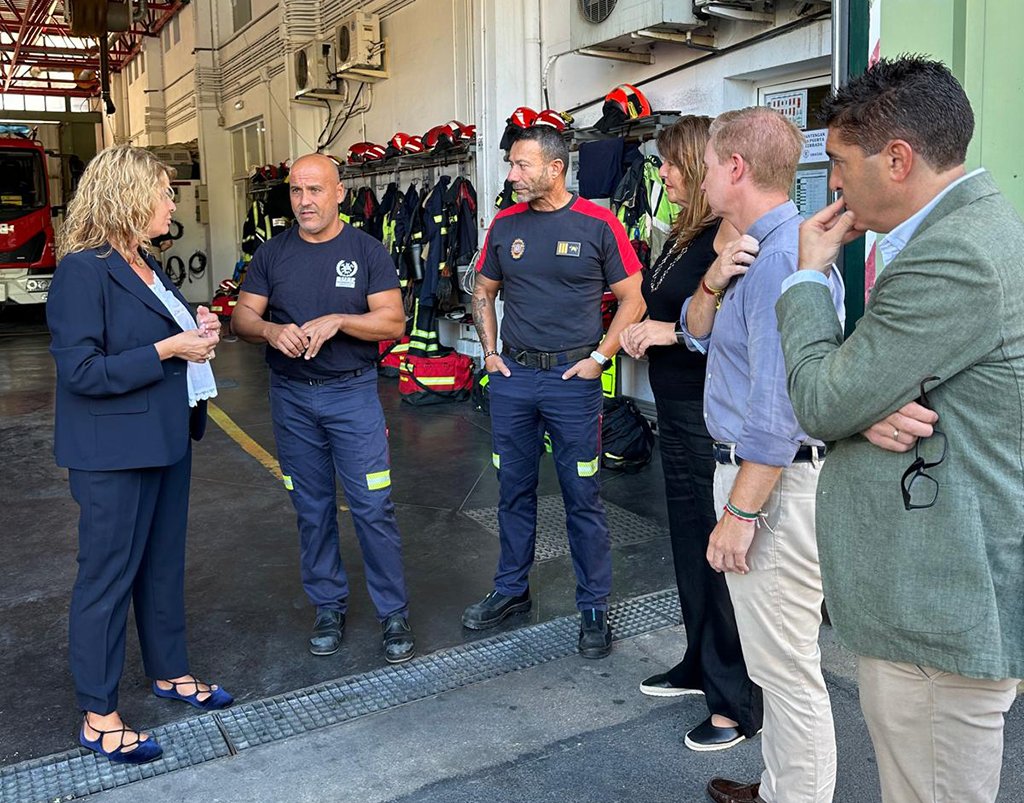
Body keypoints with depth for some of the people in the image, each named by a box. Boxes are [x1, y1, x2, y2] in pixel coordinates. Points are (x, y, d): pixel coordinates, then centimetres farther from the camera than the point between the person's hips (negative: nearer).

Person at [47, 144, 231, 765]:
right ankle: (98, 718, 18)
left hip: (165, 438, 9)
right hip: (114, 452, -9)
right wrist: (168, 350, -22)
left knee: (165, 563, 19)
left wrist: (198, 334, 2)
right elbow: (80, 370, -22)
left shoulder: (146, 265, 11)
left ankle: (170, 671, 37)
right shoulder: (83, 271, -17)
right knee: (108, 577, 3)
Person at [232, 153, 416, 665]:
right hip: (291, 397, 3)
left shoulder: (366, 251, -2)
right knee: (312, 509, 12)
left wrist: (337, 321, -22)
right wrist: (272, 330, -19)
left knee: (373, 507, -3)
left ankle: (394, 614, 11)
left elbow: (393, 322, -8)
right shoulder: (272, 254, 5)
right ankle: (328, 606, 27)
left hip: (353, 392, -3)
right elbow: (242, 318, 2)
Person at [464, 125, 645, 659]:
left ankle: (594, 608, 18)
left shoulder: (597, 224, -6)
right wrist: (490, 351, 8)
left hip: (572, 377, -4)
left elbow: (632, 299, -2)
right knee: (514, 491, 15)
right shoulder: (504, 225, 6)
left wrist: (598, 357, -9)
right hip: (512, 375, 4)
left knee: (582, 497, 4)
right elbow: (483, 291, 18)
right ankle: (511, 590, 32)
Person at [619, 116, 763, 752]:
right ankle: (701, 666, 35)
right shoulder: (687, 232, 13)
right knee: (690, 543, 18)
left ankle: (739, 702, 14)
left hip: (714, 416, -9)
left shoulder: (730, 231, -15)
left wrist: (675, 331, -20)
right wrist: (644, 331, -5)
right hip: (678, 412, 10)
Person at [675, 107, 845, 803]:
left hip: (775, 483, -11)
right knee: (775, 659, 22)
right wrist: (713, 283, -5)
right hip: (747, 466, 11)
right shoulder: (751, 249, 12)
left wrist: (739, 512, -22)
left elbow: (779, 408, -25)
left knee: (787, 667, 3)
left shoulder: (781, 257, -21)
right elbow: (698, 334, 14)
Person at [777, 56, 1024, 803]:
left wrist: (811, 274, -6)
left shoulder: (956, 258, -23)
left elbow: (822, 401, -18)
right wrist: (869, 412, -12)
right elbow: (859, 382, 11)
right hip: (941, 584, 10)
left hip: (939, 601, -10)